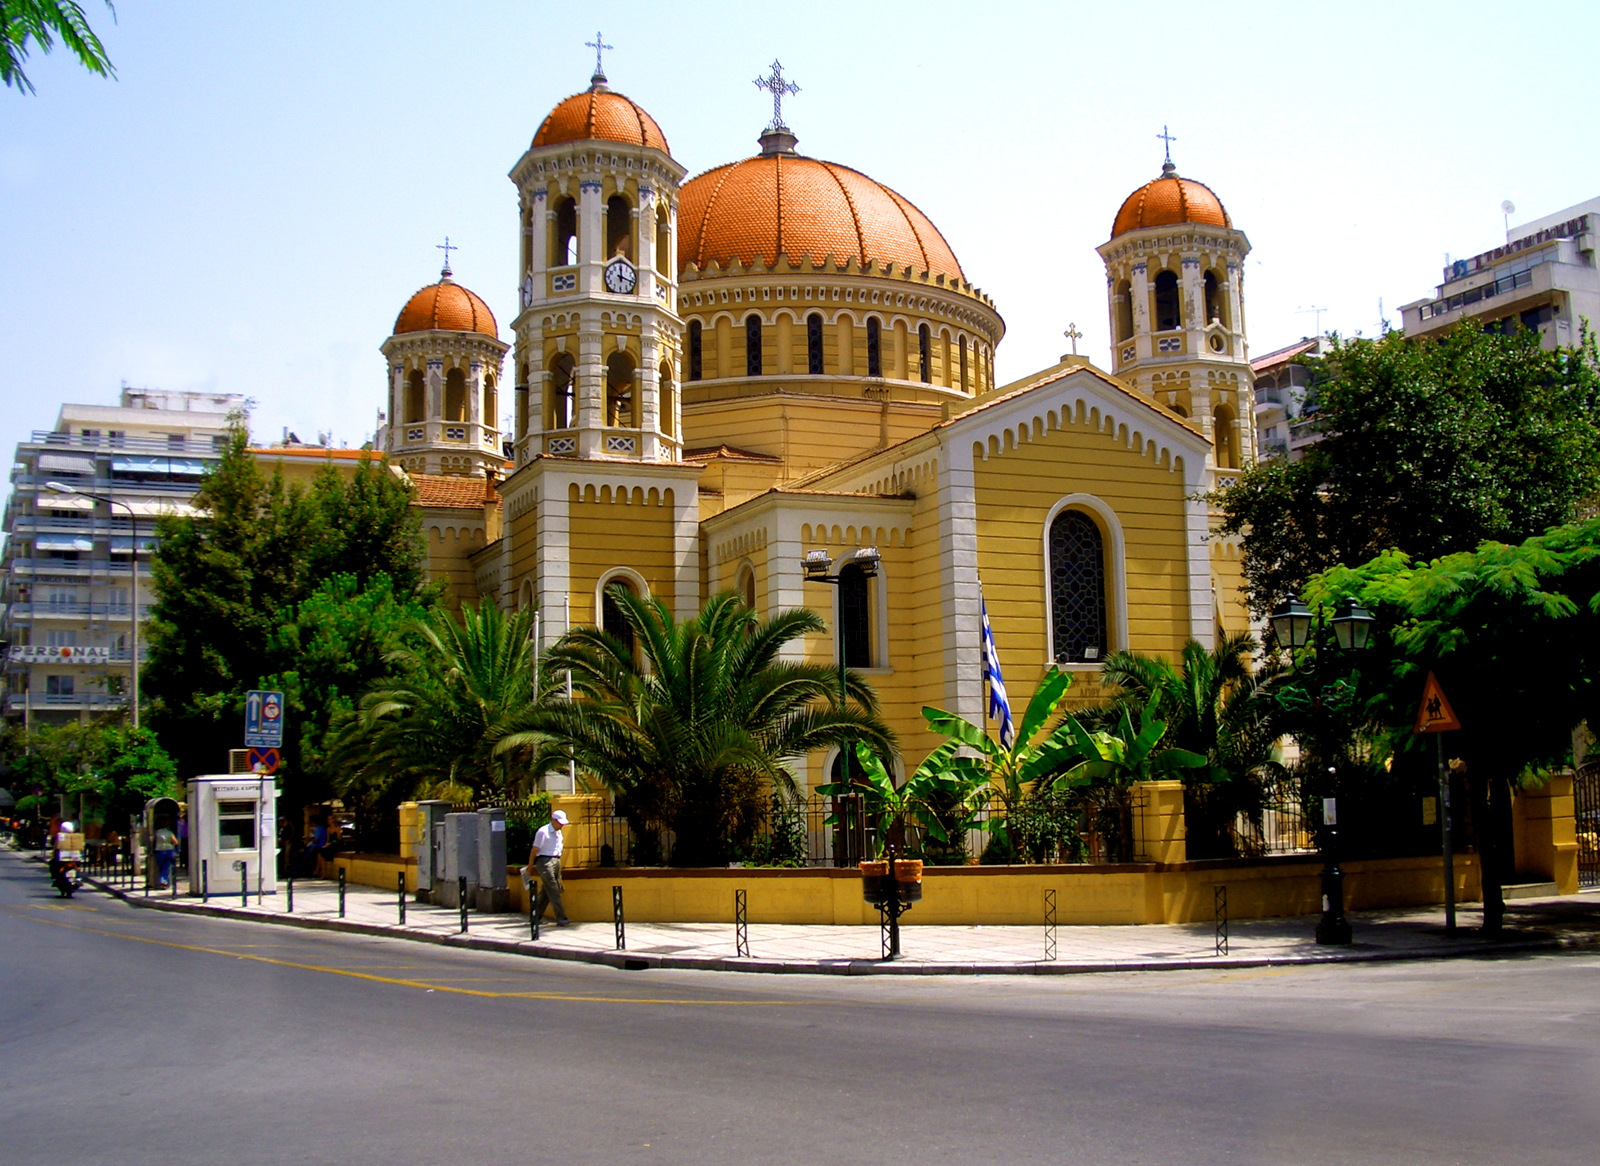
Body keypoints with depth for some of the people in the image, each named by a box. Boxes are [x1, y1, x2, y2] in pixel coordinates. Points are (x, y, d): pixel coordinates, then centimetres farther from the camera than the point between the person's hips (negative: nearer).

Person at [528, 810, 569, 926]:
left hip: (556, 861, 8)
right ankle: (561, 918, -15)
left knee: (546, 892, 12)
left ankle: (536, 916, 21)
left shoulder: (558, 832, 14)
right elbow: (535, 850, -10)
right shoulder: (543, 831, -12)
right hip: (545, 861, -8)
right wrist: (530, 867, -7)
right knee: (553, 891, -11)